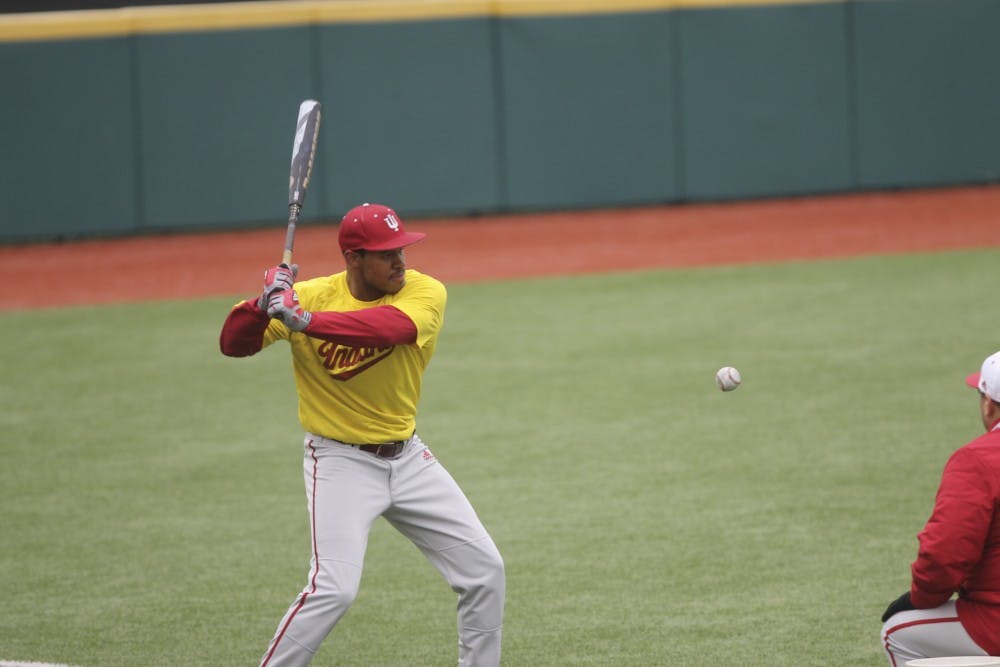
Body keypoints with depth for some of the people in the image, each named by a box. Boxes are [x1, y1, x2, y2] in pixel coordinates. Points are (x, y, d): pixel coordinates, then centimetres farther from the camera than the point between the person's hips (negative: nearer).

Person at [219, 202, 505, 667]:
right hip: (340, 462, -4)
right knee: (334, 589, -19)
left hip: (408, 458, 4)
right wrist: (264, 303, -33)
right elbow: (233, 344, -13)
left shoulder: (425, 294, -12)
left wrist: (306, 321, -45)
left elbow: (388, 326, -34)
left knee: (484, 569, 4)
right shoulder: (309, 296, -12)